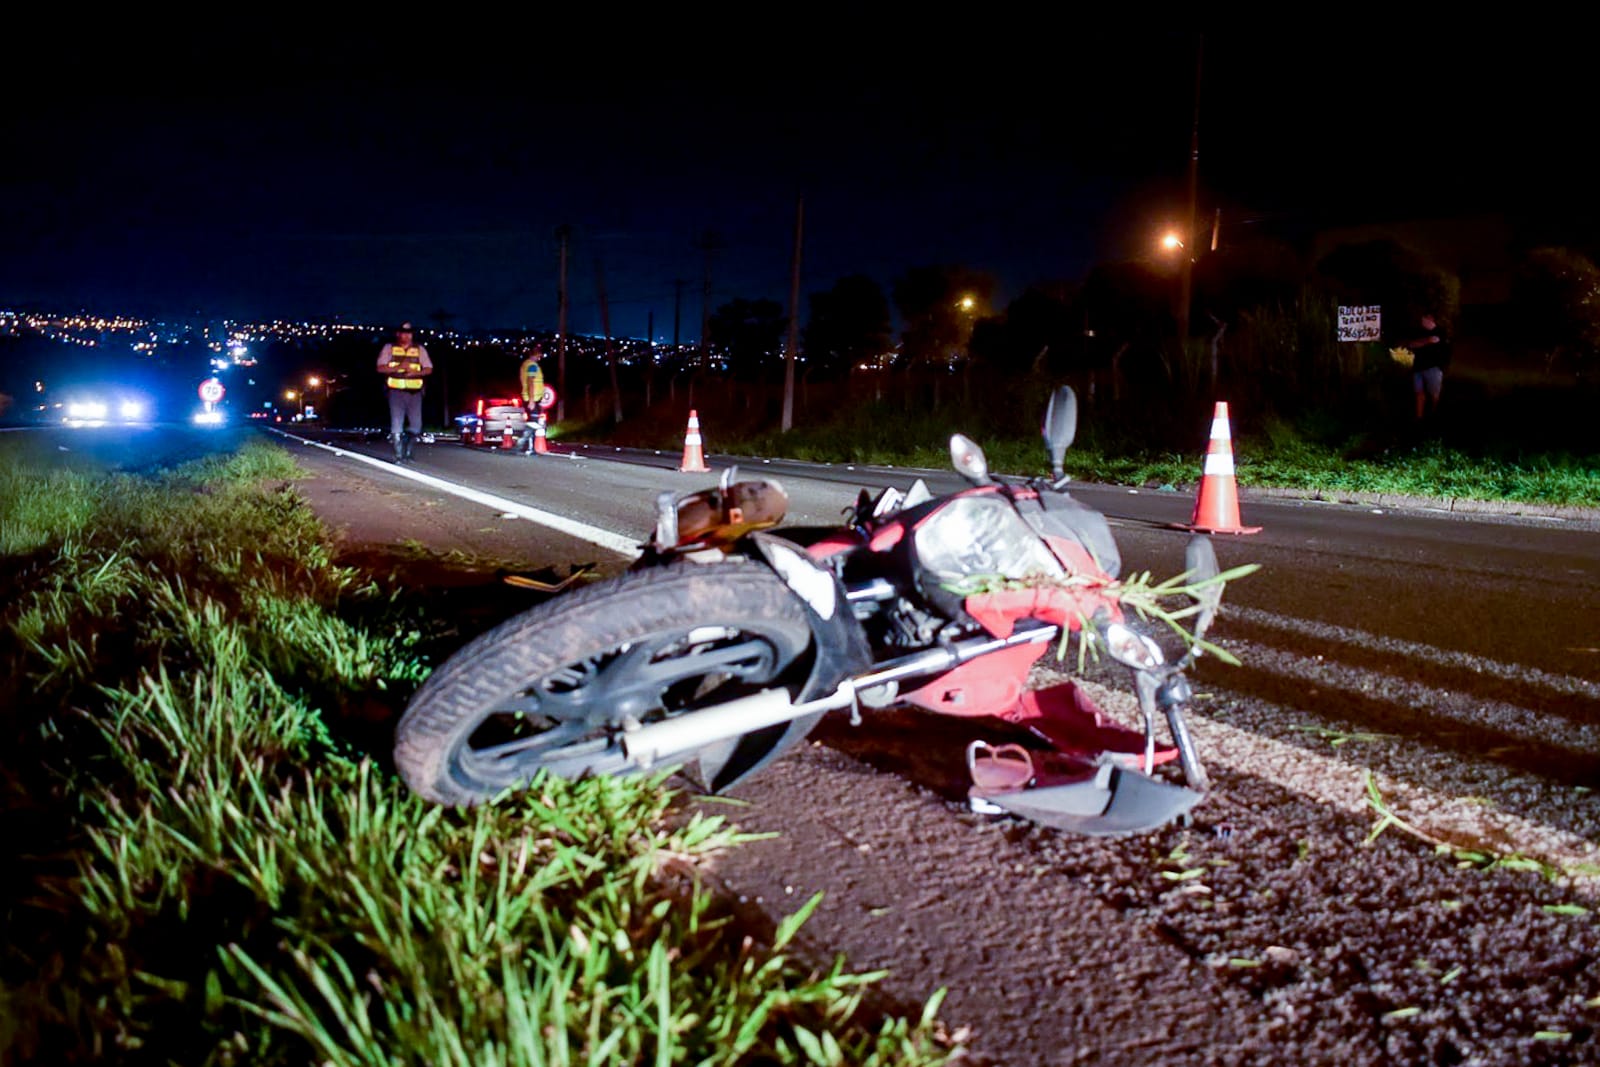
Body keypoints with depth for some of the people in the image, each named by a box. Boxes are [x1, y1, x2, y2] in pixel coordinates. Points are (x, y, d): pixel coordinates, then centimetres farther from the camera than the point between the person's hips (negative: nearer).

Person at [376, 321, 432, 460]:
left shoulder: (419, 349, 11)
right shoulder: (389, 348, 7)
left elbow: (429, 369, 8)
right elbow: (381, 368, 0)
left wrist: (416, 372, -12)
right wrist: (398, 367, -15)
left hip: (414, 392, 2)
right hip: (396, 391, -2)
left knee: (416, 426, -1)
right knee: (397, 424, -6)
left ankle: (408, 450, 20)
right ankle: (398, 455, 1)